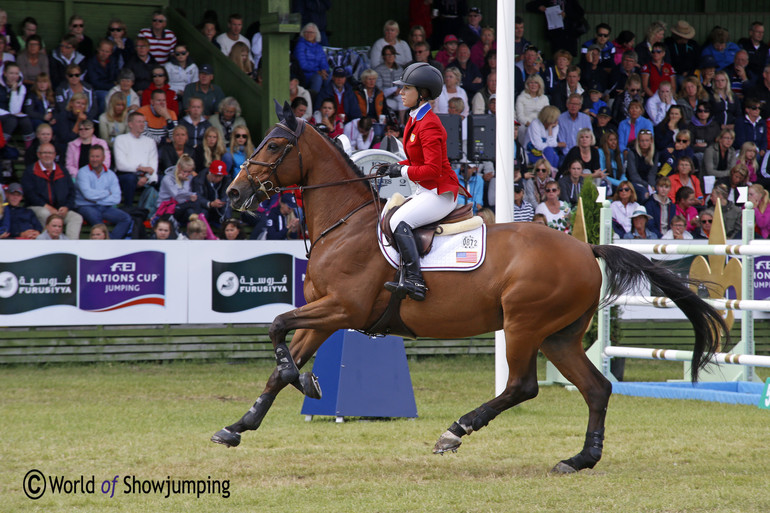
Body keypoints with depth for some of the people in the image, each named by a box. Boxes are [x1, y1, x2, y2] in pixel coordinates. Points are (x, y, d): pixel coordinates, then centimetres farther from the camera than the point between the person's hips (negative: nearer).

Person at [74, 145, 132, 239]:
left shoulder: (110, 175, 10)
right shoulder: (83, 172, 0)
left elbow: (116, 198, -1)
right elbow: (88, 194, -15)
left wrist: (97, 199, -11)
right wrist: (107, 193, -2)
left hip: (105, 207, 4)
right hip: (86, 207, -4)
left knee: (126, 219, -20)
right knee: (95, 215, -38)